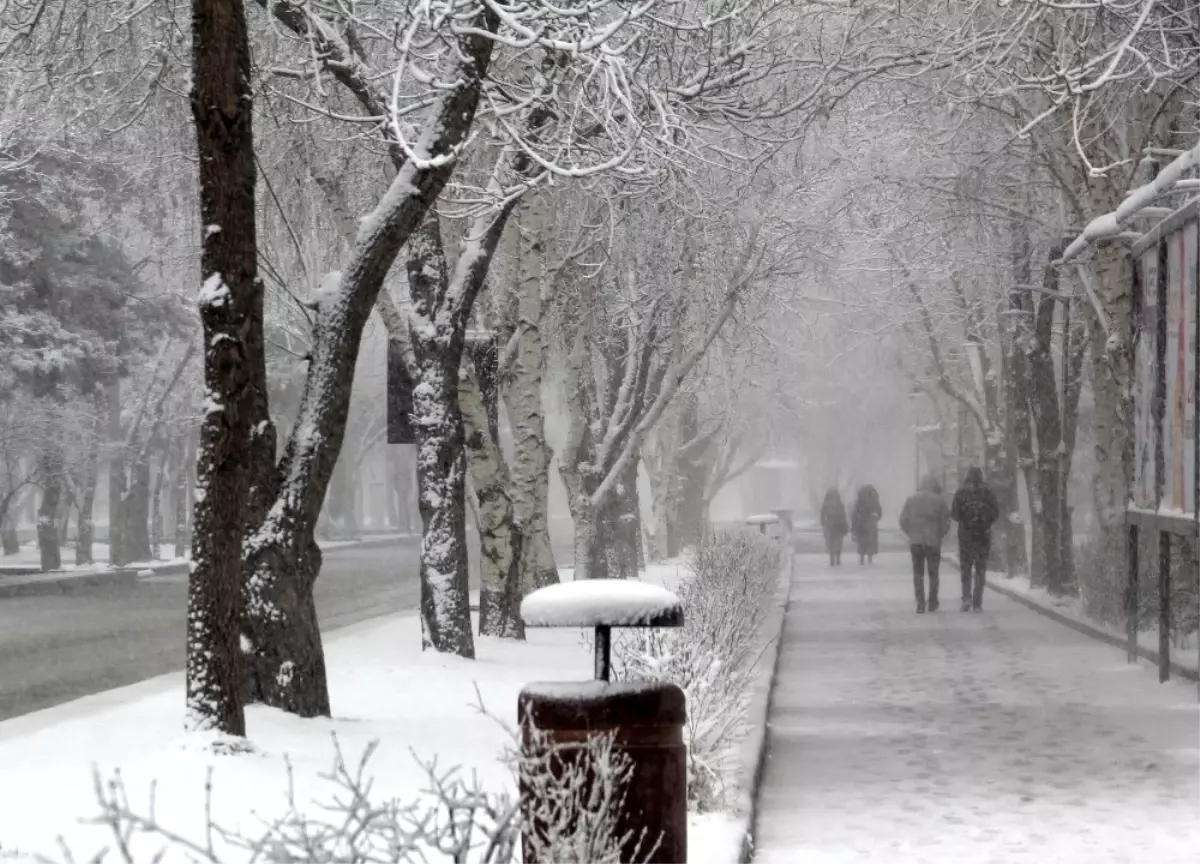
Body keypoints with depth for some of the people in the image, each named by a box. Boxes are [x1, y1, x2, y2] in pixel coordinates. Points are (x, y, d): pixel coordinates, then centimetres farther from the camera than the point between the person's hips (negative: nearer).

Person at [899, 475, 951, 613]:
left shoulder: (911, 500, 4)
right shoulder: (939, 500, -1)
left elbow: (903, 521, 1)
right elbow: (946, 523, -4)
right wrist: (939, 535, 10)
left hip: (915, 541, 1)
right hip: (933, 542, -1)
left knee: (918, 574, 7)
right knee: (933, 574, 12)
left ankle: (920, 604, -2)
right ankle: (933, 604, 15)